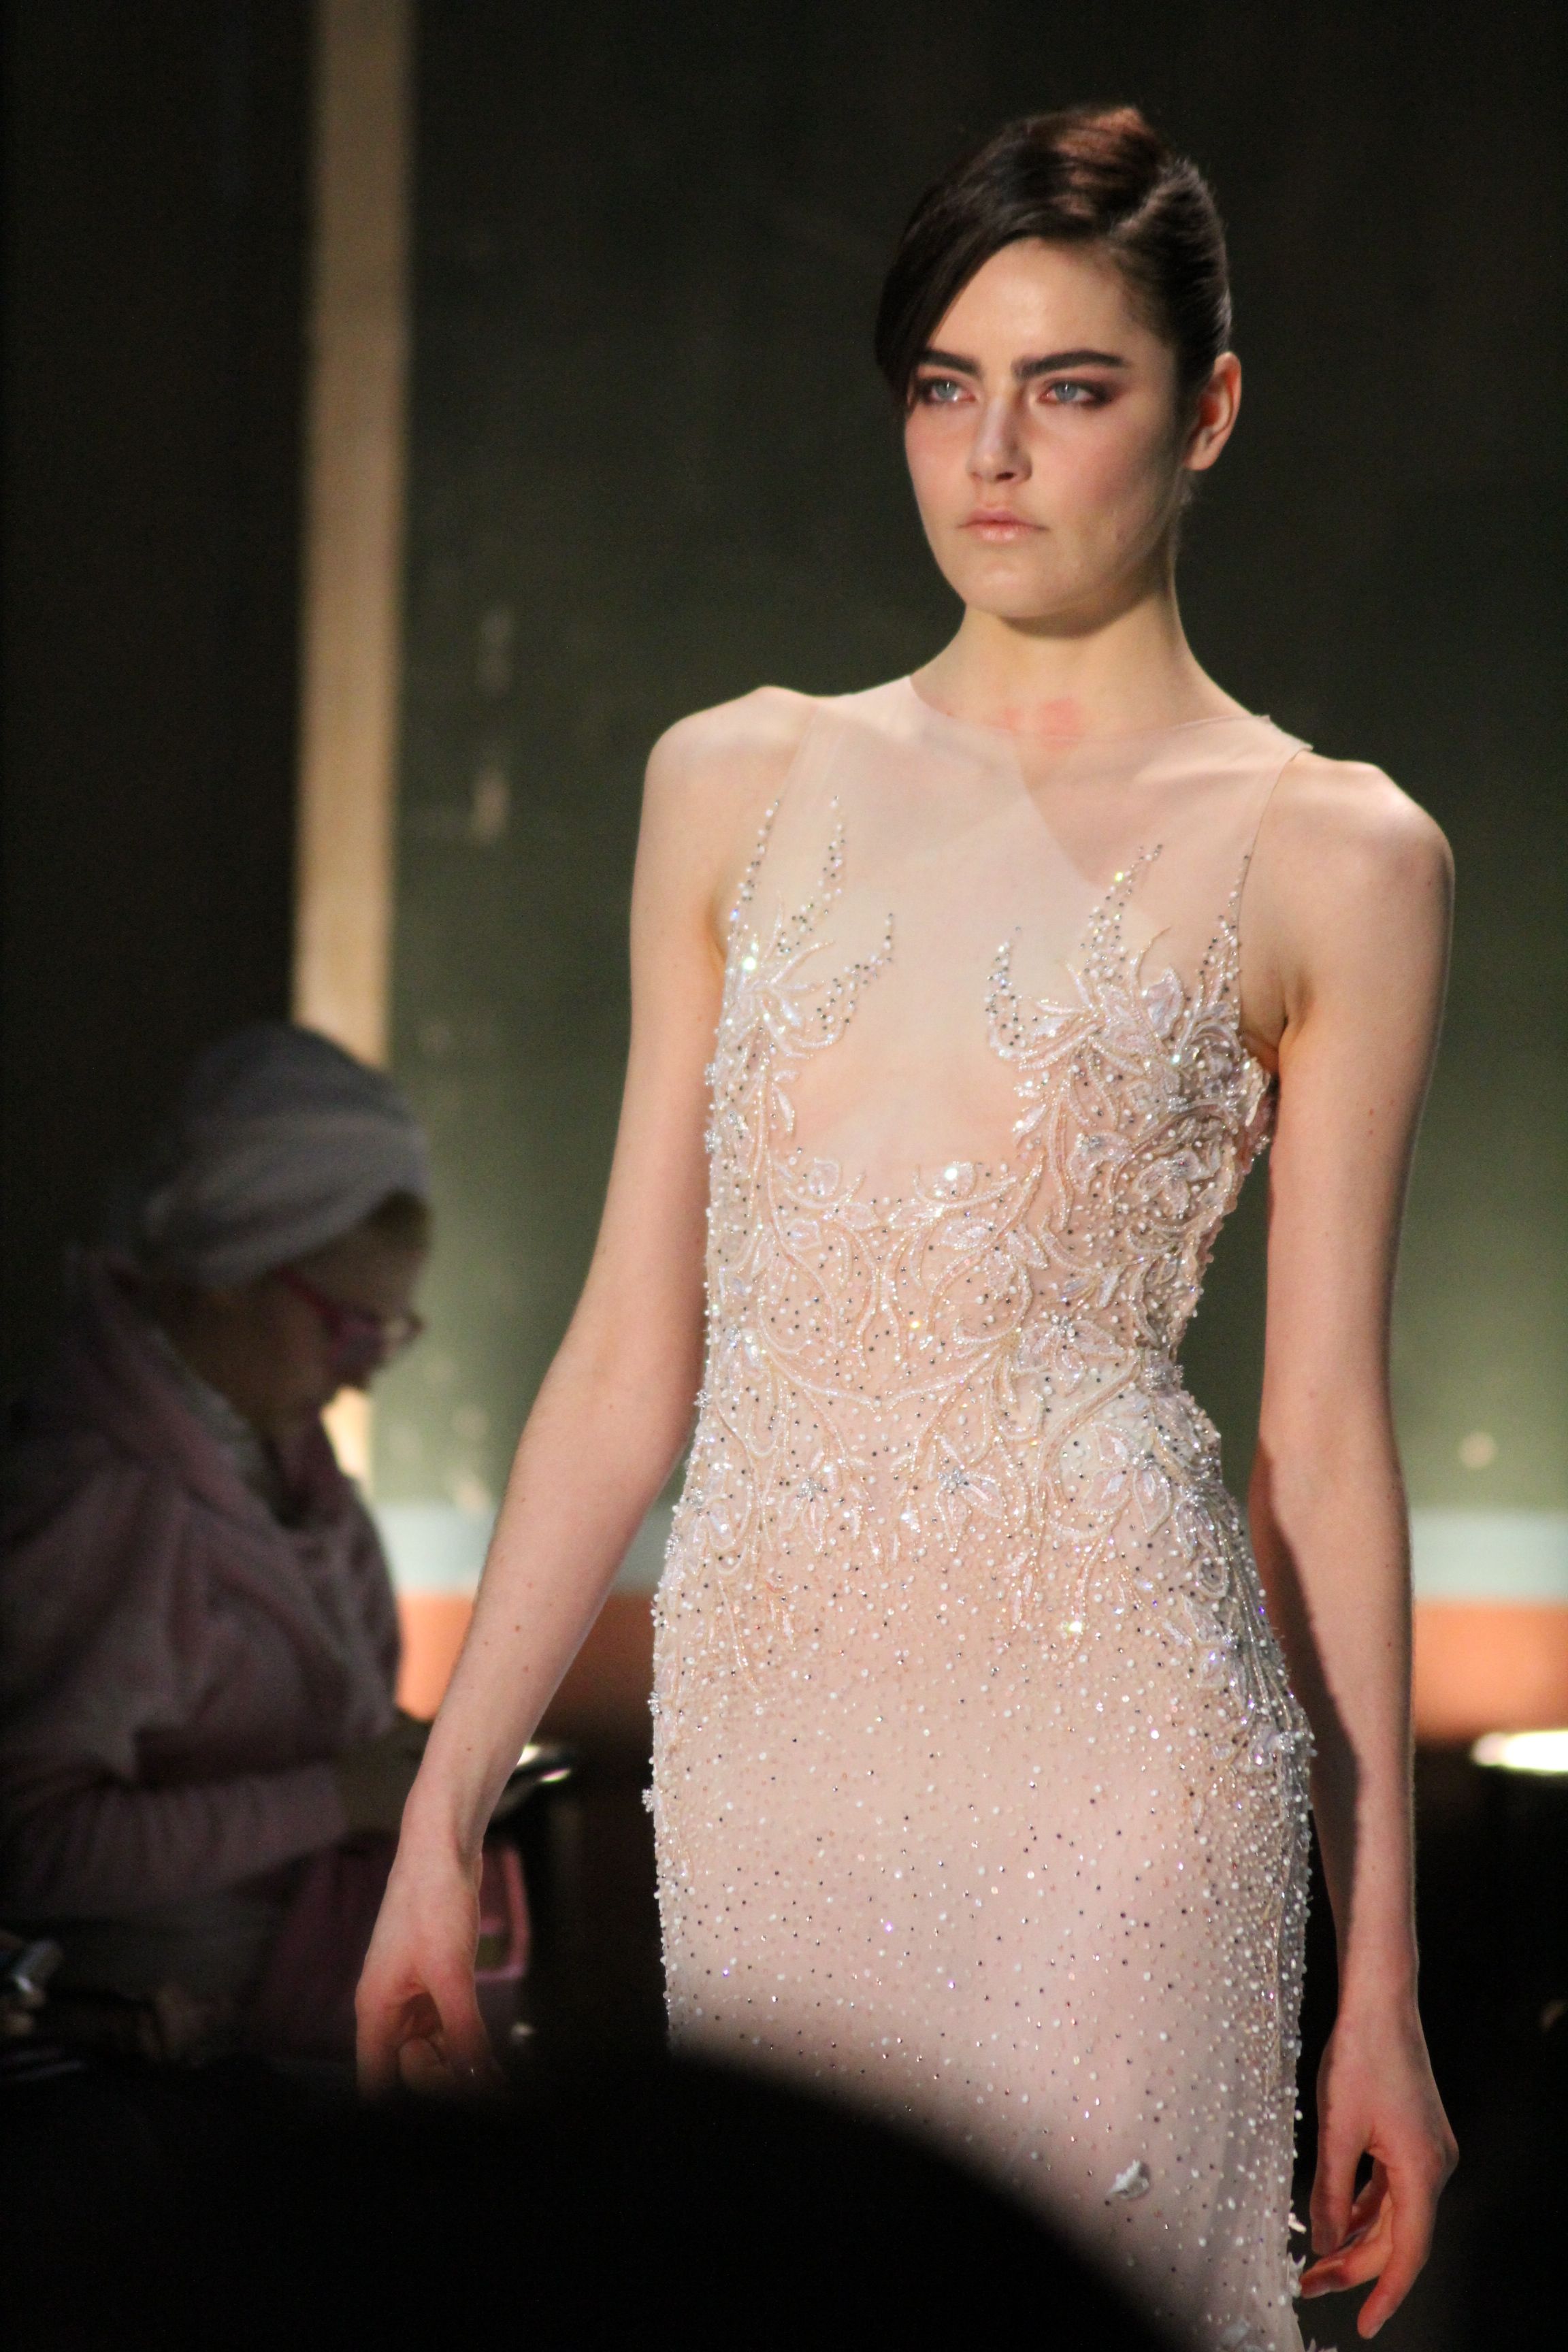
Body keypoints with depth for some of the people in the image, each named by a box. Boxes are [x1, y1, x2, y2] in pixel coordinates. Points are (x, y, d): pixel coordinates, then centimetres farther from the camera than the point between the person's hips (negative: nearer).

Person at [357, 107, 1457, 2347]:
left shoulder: (1328, 856, 3)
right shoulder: (738, 785, 12)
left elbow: (1325, 1440, 2)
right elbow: (634, 1349, 13)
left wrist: (1382, 1978, 1)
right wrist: (443, 1810, 9)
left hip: (1105, 1731, -3)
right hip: (763, 1722, 4)